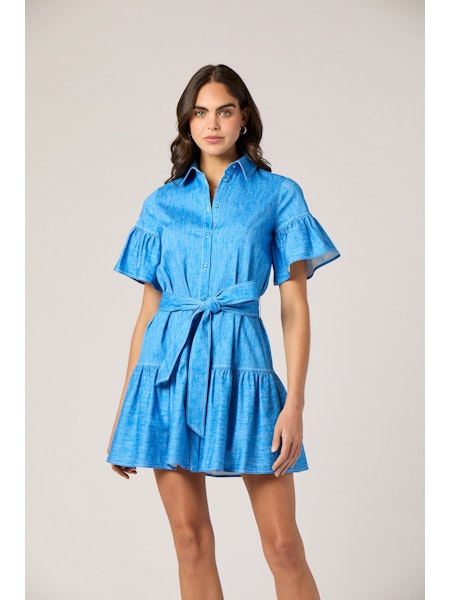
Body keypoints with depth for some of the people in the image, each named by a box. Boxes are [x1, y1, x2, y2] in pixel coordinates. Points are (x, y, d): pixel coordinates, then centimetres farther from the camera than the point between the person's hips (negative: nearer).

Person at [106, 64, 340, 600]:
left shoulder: (277, 193, 6)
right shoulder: (161, 203, 12)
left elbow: (294, 305, 1)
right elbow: (148, 308, 13)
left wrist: (295, 403, -8)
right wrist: (123, 412, 10)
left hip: (240, 365, -2)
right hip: (168, 366, 2)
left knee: (283, 544, -3)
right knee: (190, 539, 5)